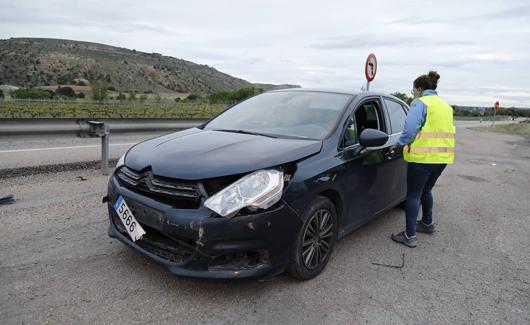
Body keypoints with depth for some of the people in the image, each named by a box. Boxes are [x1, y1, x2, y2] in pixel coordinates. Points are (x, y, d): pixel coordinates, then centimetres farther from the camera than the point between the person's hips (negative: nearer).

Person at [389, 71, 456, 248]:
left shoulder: (420, 103, -8)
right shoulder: (445, 105, 18)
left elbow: (410, 129, -19)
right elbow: (444, 131, 21)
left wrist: (399, 145, -4)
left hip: (422, 157, -8)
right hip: (442, 157, 8)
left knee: (413, 195, -1)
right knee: (426, 190, 25)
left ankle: (410, 235, 2)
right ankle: (427, 223, 39)